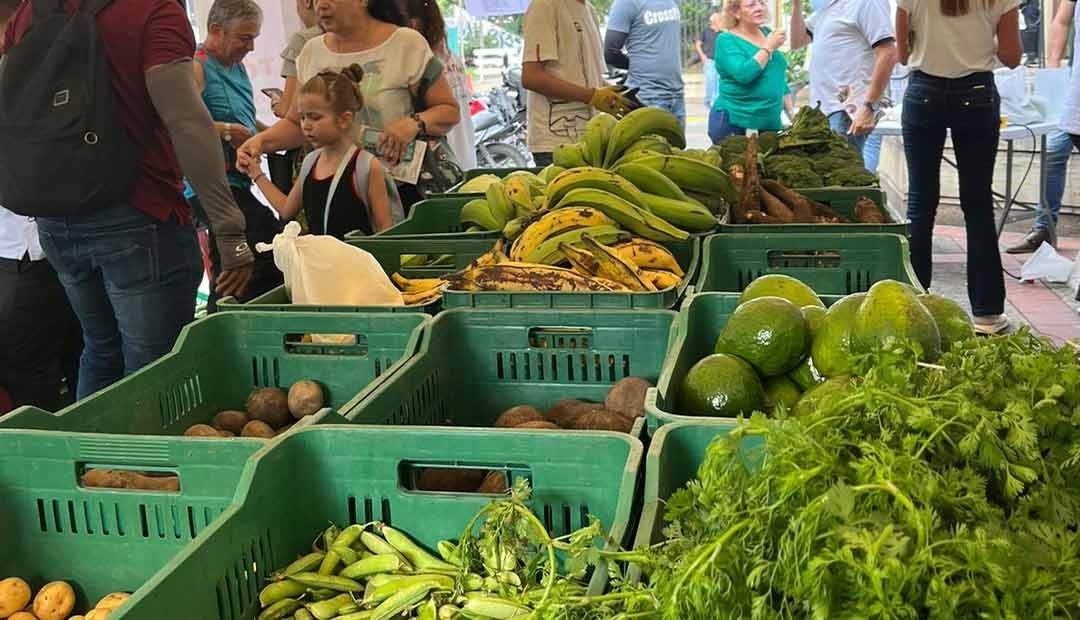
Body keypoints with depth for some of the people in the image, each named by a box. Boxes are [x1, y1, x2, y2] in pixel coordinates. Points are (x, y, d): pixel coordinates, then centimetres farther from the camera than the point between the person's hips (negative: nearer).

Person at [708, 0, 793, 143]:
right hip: (733, 123, -6)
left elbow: (779, 78, 18)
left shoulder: (767, 33, 11)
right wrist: (768, 47, -15)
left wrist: (792, 113, 14)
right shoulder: (727, 40, -7)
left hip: (770, 123, 6)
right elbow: (743, 74, -24)